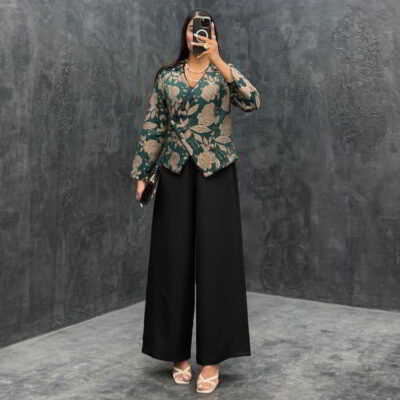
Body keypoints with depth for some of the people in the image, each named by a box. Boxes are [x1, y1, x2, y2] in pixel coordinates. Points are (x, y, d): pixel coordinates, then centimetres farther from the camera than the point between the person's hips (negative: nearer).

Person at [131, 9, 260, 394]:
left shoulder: (226, 72, 5)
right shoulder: (166, 76, 10)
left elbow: (252, 102, -15)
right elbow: (152, 127, 8)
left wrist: (217, 61, -18)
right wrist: (142, 173, 1)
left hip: (216, 173, -2)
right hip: (175, 173, 2)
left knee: (215, 259, -4)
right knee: (175, 259, 3)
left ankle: (211, 358, 6)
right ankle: (178, 352, 18)